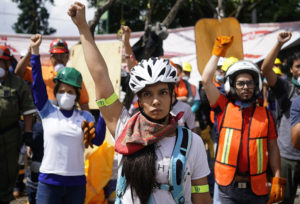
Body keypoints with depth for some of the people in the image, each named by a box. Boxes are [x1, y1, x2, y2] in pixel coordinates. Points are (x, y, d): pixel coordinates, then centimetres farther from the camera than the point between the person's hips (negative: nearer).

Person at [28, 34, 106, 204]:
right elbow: (38, 84, -7)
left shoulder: (85, 117, 4)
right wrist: (35, 51, -14)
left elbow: (98, 140, -9)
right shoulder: (48, 112, 2)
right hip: (49, 181, -2)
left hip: (77, 183, 2)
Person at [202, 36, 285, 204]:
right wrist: (218, 51, 1)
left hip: (257, 188, 1)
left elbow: (273, 149, 7)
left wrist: (277, 180, 0)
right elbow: (207, 80, -4)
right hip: (228, 187, -1)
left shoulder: (265, 114, 6)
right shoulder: (224, 108, 4)